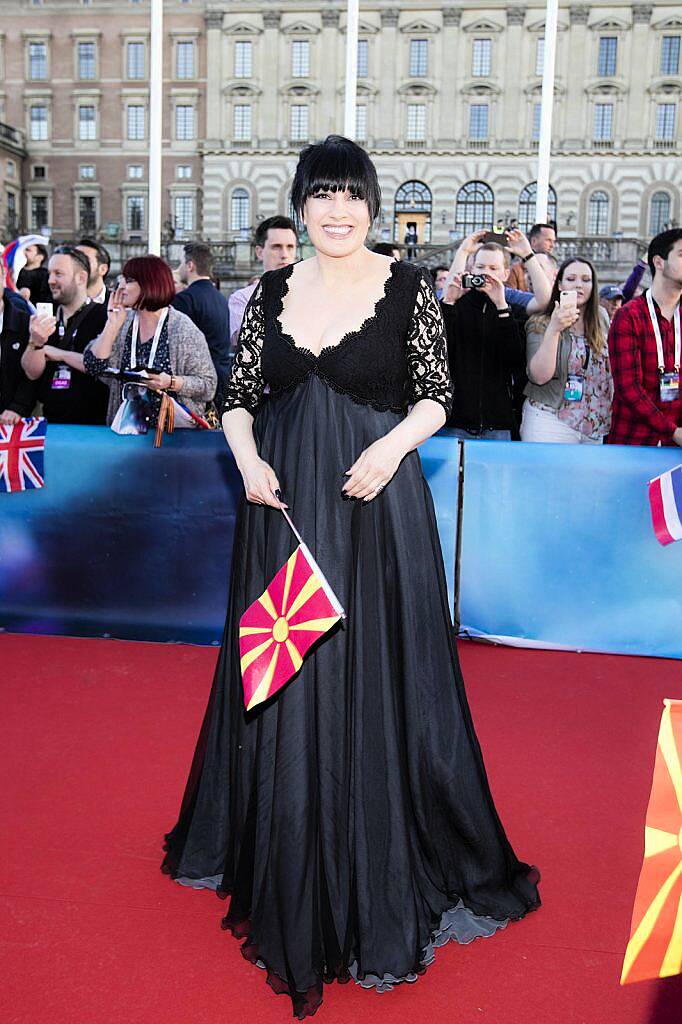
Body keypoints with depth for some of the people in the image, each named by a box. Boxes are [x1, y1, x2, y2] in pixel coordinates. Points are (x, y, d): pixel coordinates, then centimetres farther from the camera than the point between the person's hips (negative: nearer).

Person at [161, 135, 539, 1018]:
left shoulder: (406, 287, -1)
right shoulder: (272, 291, 7)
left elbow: (437, 394, 0)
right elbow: (239, 397, 10)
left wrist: (393, 445, -17)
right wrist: (247, 460, -8)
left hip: (376, 505, -3)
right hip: (285, 507, 3)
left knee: (374, 677, 2)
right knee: (283, 679, 10)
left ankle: (380, 877, 21)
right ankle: (285, 865, 31)